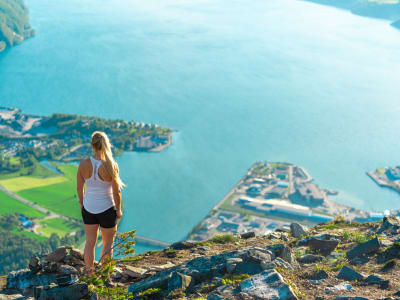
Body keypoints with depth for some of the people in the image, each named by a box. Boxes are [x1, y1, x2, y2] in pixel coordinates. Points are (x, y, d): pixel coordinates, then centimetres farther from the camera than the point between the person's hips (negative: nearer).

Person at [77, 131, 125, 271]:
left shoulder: (84, 164, -12)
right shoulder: (111, 165, -21)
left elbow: (79, 188, -1)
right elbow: (116, 192, -15)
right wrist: (118, 210, 1)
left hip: (88, 208, 3)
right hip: (106, 209, -3)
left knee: (90, 242, 18)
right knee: (108, 243, 18)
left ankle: (89, 273, 29)